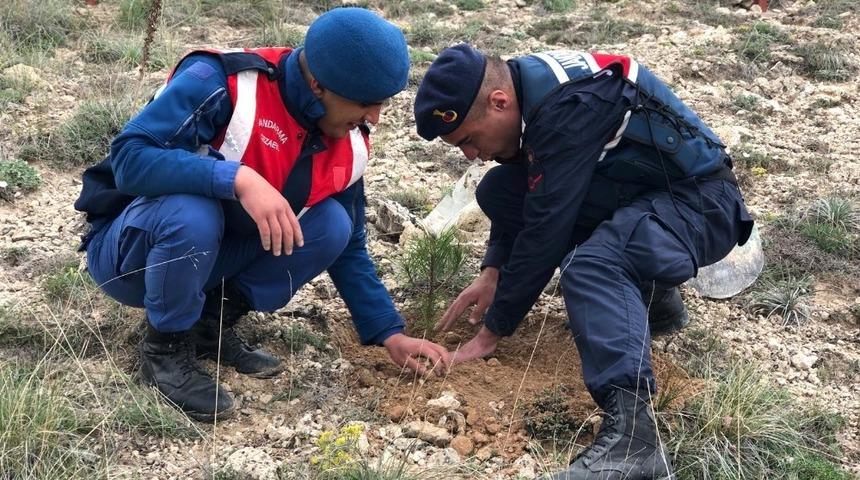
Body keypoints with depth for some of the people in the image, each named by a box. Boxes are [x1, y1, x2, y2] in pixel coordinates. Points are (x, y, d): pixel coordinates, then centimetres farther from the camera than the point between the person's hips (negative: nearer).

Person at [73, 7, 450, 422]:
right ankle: (166, 348, -12)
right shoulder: (219, 83, -27)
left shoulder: (348, 146, -6)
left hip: (210, 256, 6)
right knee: (190, 212, -38)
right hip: (129, 249, -5)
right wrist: (238, 179, -45)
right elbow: (129, 158, -35)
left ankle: (213, 323, 1)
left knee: (331, 224, -14)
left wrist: (389, 335, -1)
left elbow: (350, 248, 5)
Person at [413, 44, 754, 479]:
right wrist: (492, 272, 0)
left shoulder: (569, 106, -28)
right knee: (497, 191, 3)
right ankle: (645, 286, 8)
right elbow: (523, 201, 13)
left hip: (698, 203, -9)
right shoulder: (526, 86, 0)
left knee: (589, 265, -36)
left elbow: (546, 228, -27)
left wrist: (491, 332, -19)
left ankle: (632, 432, -46)